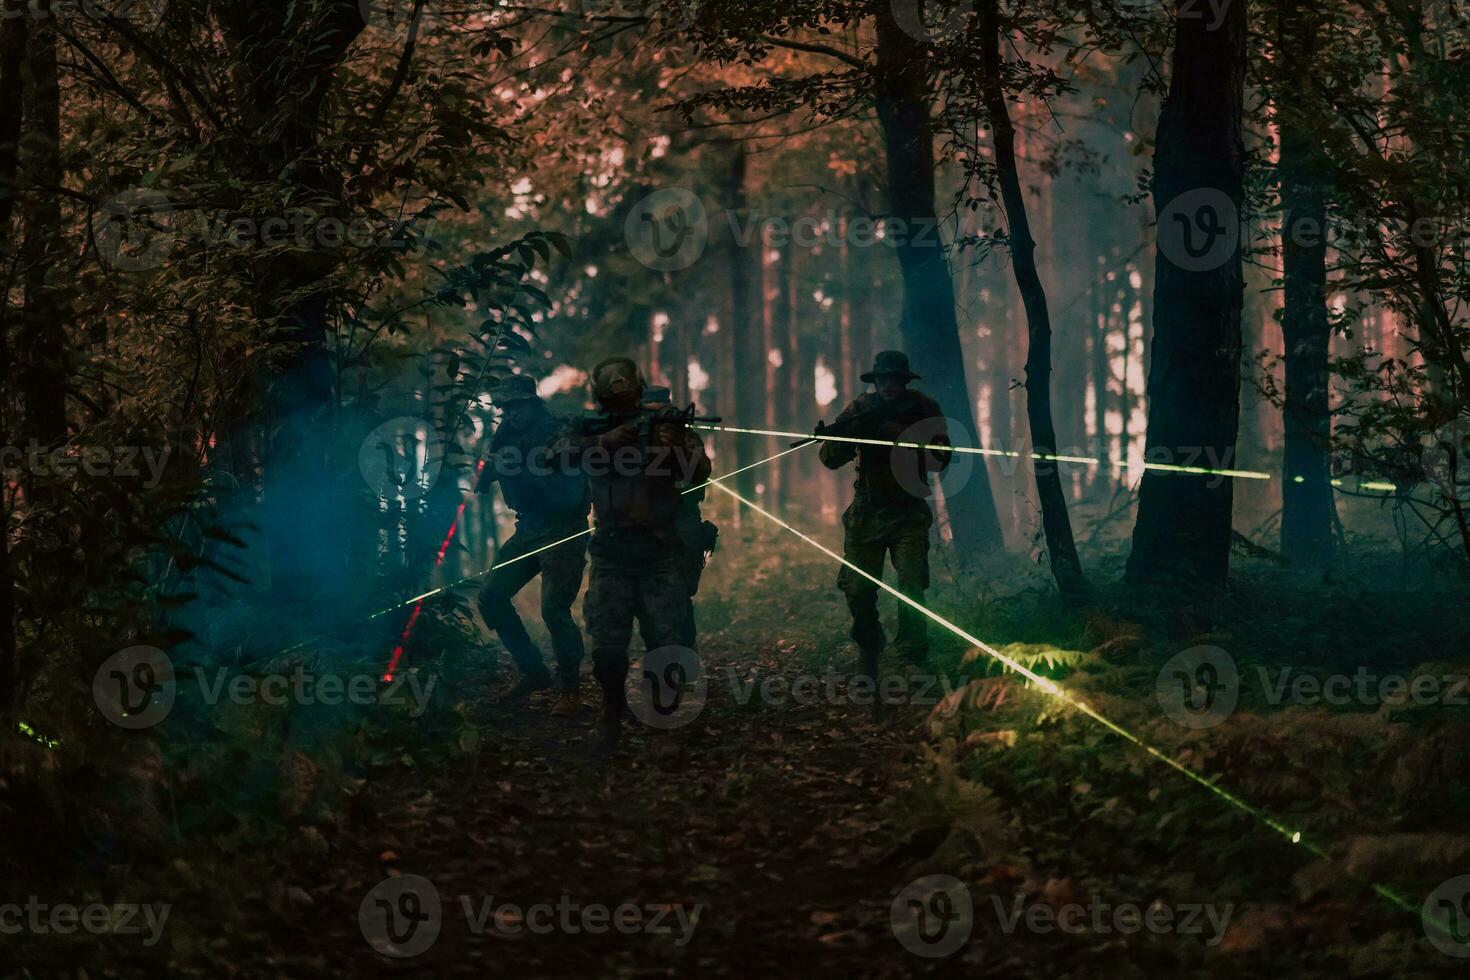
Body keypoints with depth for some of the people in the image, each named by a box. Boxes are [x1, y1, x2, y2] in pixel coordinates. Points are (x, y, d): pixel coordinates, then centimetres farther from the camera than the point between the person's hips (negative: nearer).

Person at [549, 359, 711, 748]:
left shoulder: (665, 425, 0)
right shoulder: (590, 430, 4)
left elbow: (701, 472, -12)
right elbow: (558, 453, -13)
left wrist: (678, 447, -33)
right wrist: (605, 442, -25)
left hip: (660, 558, -1)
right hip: (611, 557, 1)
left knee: (669, 646, -6)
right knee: (607, 647, -5)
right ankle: (613, 712, 18)